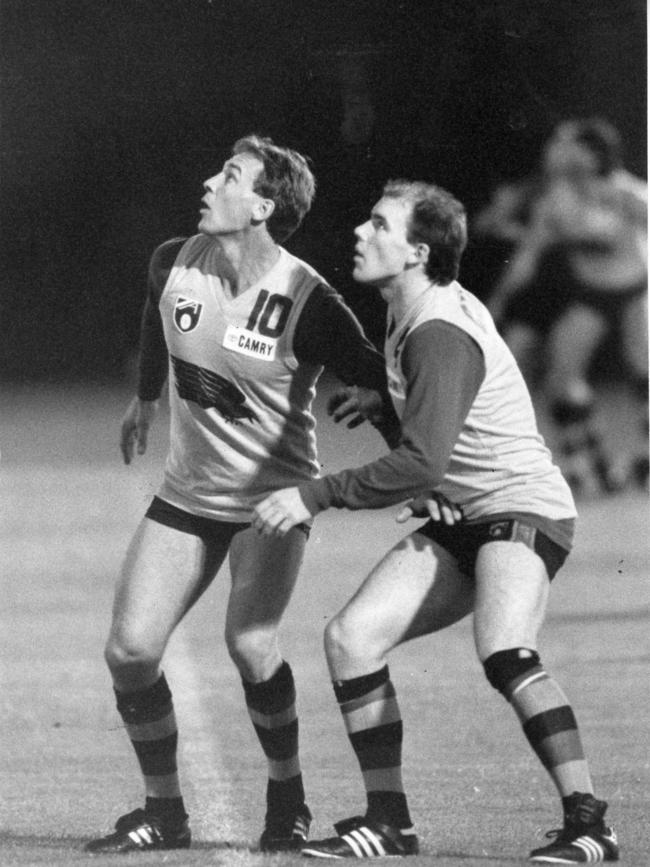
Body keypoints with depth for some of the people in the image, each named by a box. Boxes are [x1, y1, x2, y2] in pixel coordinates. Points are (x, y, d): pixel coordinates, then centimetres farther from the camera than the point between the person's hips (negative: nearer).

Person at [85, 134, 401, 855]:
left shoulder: (307, 303, -21)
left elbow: (375, 384, -12)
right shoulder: (173, 264, -5)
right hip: (187, 492, 5)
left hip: (274, 494, -5)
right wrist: (145, 398, 32)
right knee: (130, 648, -6)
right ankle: (164, 812, 13)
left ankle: (287, 795, 0)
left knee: (250, 641, -25)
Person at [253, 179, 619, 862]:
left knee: (505, 655, -33)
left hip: (521, 506, -10)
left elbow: (422, 463, -30)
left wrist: (315, 497, -27)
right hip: (458, 522, 10)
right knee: (350, 637, -4)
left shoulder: (440, 336, -21)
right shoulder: (411, 316, 9)